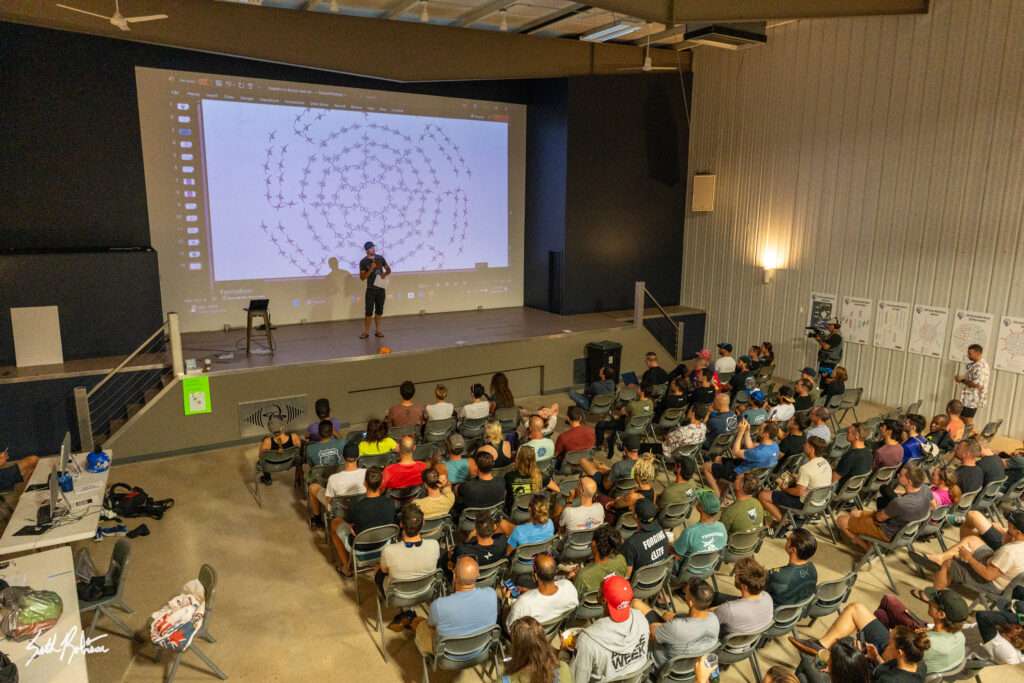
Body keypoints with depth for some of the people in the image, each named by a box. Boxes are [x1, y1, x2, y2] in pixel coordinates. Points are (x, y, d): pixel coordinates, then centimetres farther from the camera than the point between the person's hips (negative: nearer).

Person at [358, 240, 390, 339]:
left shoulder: (380, 258, 5)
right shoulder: (363, 262, -7)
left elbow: (389, 269, 13)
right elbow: (362, 277, -10)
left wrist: (385, 273, -9)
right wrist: (371, 269, -21)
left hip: (381, 288, 4)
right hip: (371, 289, -4)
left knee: (379, 310, 9)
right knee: (369, 311, -6)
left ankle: (378, 331, 17)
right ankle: (366, 332, 3)